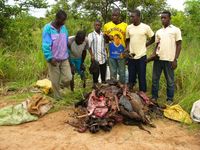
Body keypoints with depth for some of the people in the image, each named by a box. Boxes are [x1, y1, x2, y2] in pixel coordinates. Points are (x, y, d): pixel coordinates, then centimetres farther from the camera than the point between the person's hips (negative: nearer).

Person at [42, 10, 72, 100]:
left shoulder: (64, 28, 5)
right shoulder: (48, 28, -12)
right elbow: (45, 45, -15)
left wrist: (68, 54, 16)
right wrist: (50, 58, -22)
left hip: (64, 59, 4)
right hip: (54, 59, -4)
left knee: (68, 78, -2)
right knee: (55, 81, 5)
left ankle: (60, 86, 30)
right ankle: (58, 98, 23)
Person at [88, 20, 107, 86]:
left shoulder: (104, 35, 8)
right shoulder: (91, 35, 1)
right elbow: (89, 46, -1)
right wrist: (92, 55, -10)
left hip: (103, 58, 3)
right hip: (95, 58, -3)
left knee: (103, 73, 10)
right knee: (95, 73, 3)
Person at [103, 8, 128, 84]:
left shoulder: (125, 25, -2)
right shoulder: (107, 25, 3)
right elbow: (105, 40, 11)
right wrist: (107, 38, -12)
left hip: (121, 54, -1)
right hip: (111, 54, 1)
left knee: (122, 72, 9)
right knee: (113, 73, 11)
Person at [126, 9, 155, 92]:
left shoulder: (146, 27, -5)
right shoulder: (129, 27, 4)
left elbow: (153, 39, 6)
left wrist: (145, 45, -1)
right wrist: (127, 48, -2)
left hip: (141, 56, -3)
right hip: (131, 56, 3)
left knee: (142, 77, 4)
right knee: (131, 76, 10)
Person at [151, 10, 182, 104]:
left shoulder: (176, 30, 0)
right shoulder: (158, 32, 13)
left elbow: (179, 45, -3)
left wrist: (175, 59, -10)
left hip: (169, 59, -4)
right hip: (158, 59, 4)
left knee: (170, 81, 6)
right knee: (155, 79, 9)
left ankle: (170, 99, 18)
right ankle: (154, 96, 22)